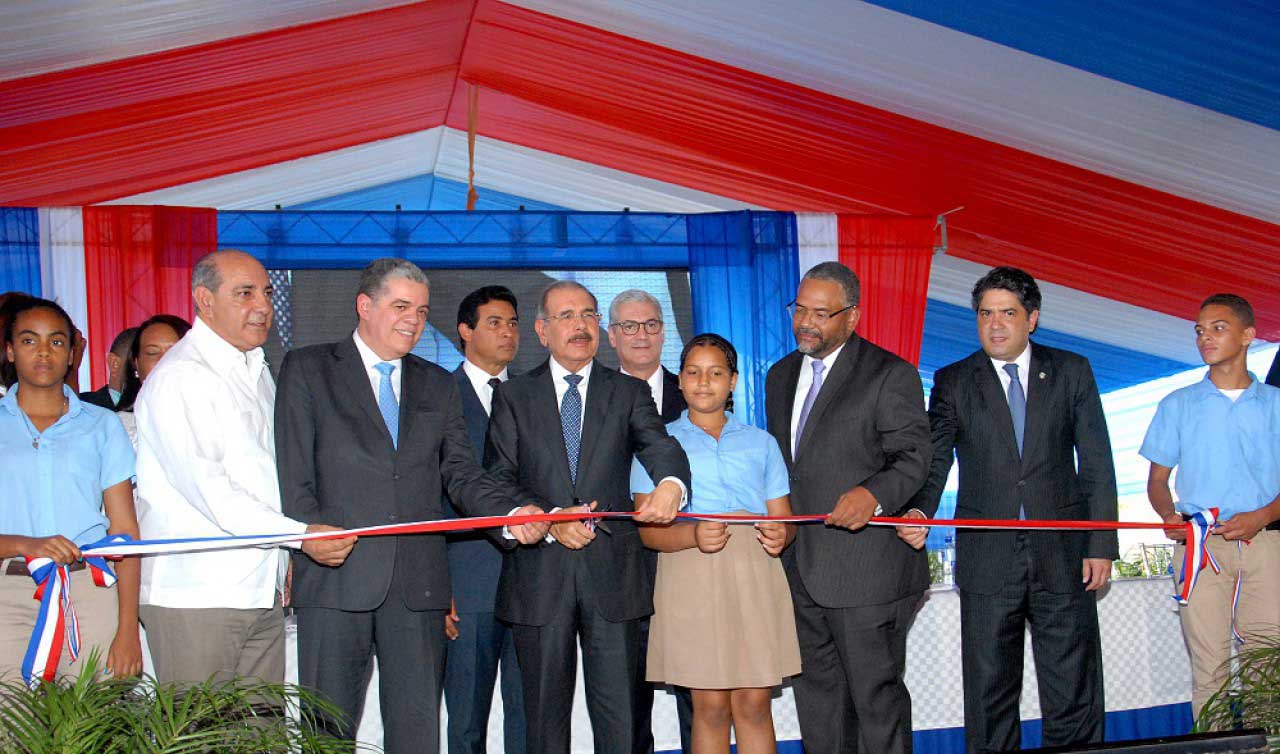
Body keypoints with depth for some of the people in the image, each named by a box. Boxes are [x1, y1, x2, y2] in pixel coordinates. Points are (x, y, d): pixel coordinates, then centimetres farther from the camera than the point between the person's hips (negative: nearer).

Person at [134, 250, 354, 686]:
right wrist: (300, 535, -22)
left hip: (262, 593, 8)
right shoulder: (179, 377, -11)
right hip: (195, 597, -8)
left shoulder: (257, 371, 18)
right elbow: (205, 487, -19)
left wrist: (286, 567, 17)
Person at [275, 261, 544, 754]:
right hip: (336, 577, -3)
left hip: (418, 584, 3)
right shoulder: (307, 368, 6)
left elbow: (460, 473, 9)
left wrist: (509, 514, -9)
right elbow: (293, 473, -1)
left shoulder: (438, 385, 17)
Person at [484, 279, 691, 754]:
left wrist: (671, 484, -32)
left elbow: (660, 447, -8)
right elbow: (498, 480, 2)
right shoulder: (514, 396, 8)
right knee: (545, 715, 10)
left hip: (612, 574, 0)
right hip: (540, 577, 0)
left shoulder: (629, 393, 9)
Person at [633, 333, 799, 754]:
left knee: (754, 704, -1)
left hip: (755, 575, 2)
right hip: (691, 577, -2)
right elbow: (647, 528, 2)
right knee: (710, 707, -2)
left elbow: (783, 519, 15)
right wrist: (693, 535, -18)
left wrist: (780, 536, -9)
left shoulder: (761, 442, 20)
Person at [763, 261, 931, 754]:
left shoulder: (891, 375, -7)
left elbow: (913, 456, -12)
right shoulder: (782, 376, 15)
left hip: (866, 572, -7)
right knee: (817, 695, 15)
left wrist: (874, 493, -31)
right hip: (799, 571, 7)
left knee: (876, 694, 0)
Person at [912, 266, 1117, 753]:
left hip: (1062, 555, 0)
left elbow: (1096, 465, 5)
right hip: (987, 558, 0)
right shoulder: (953, 382, 6)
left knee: (1074, 690, 5)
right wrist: (919, 514, -21)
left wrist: (1101, 546, -1)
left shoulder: (1071, 372, 6)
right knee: (989, 693, 6)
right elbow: (934, 459, 0)